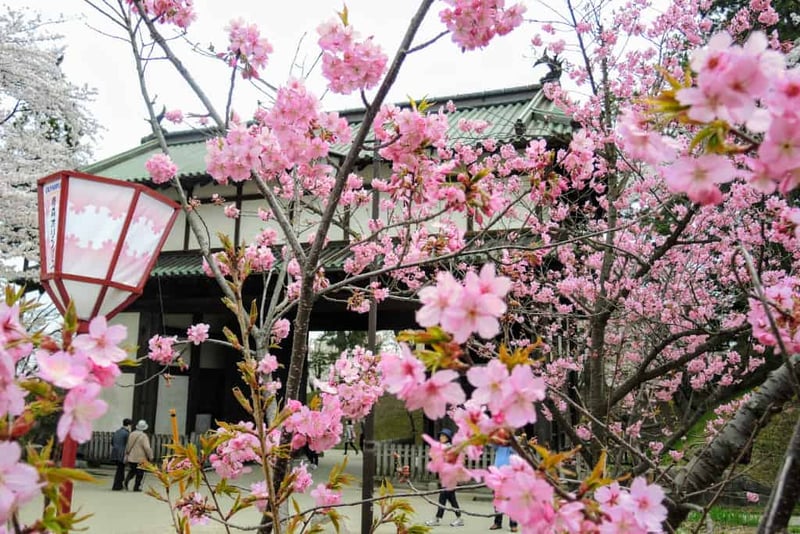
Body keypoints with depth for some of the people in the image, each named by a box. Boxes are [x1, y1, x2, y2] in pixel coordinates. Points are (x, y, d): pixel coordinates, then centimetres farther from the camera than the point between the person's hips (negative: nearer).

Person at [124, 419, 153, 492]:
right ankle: (136, 487, 8)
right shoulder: (144, 436, -15)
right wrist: (150, 457, -7)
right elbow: (147, 448, -20)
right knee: (139, 474, 7)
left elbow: (128, 446, 11)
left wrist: (126, 456, 21)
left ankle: (127, 480, -3)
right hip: (140, 459, -5)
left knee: (132, 471, 20)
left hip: (131, 458, 5)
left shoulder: (131, 434, 4)